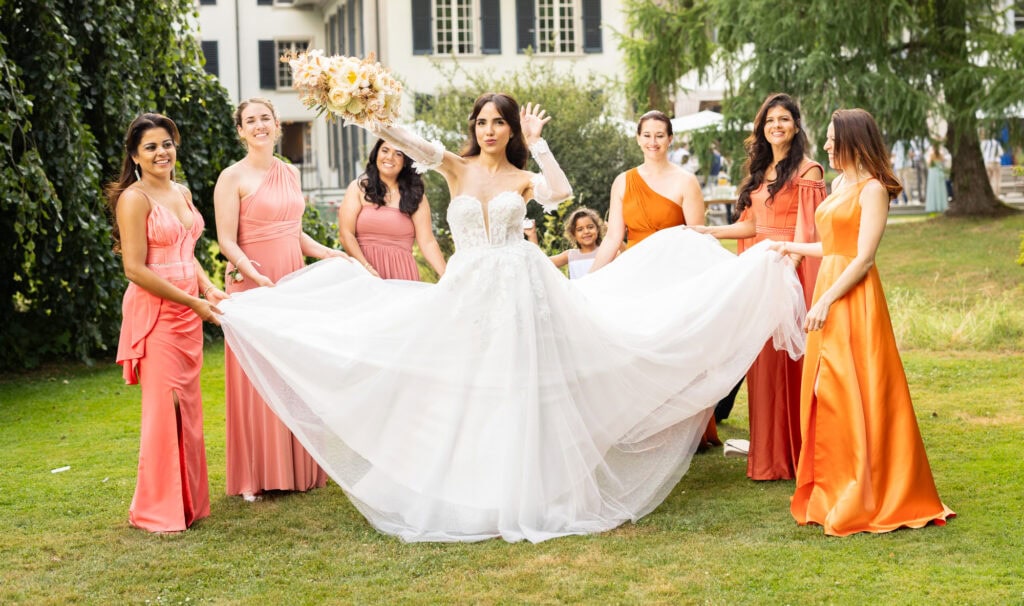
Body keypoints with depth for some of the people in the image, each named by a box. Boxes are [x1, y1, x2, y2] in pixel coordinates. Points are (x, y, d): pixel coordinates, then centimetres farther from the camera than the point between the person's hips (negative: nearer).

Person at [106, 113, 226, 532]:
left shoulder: (182, 193, 13)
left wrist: (209, 289, 5)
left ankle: (188, 499, 20)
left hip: (188, 314, 8)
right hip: (154, 313, -8)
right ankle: (157, 510, 4)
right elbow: (135, 269, -16)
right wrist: (192, 301, -16)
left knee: (188, 405, 11)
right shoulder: (135, 199, -11)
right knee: (163, 407, -6)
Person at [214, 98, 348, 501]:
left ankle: (298, 468, 18)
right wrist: (257, 276, -24)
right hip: (253, 286, -6)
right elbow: (227, 241, -11)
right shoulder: (233, 177, -6)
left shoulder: (290, 173, 12)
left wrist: (328, 254, 6)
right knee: (255, 381, -3)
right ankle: (255, 477, 5)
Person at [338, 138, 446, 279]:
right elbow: (346, 234, -3)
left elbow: (427, 242, 1)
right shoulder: (358, 188, 6)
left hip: (401, 273, 1)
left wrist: (447, 277, -12)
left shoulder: (415, 195, 9)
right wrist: (366, 267, -16)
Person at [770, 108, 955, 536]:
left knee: (855, 396, -6)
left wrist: (826, 301, -19)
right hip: (828, 293, 9)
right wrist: (792, 247, 28)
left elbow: (863, 258, -16)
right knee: (827, 395, 9)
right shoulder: (839, 184, 15)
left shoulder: (872, 189, -10)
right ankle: (835, 494, 17)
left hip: (854, 299, -9)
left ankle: (865, 502, 1)